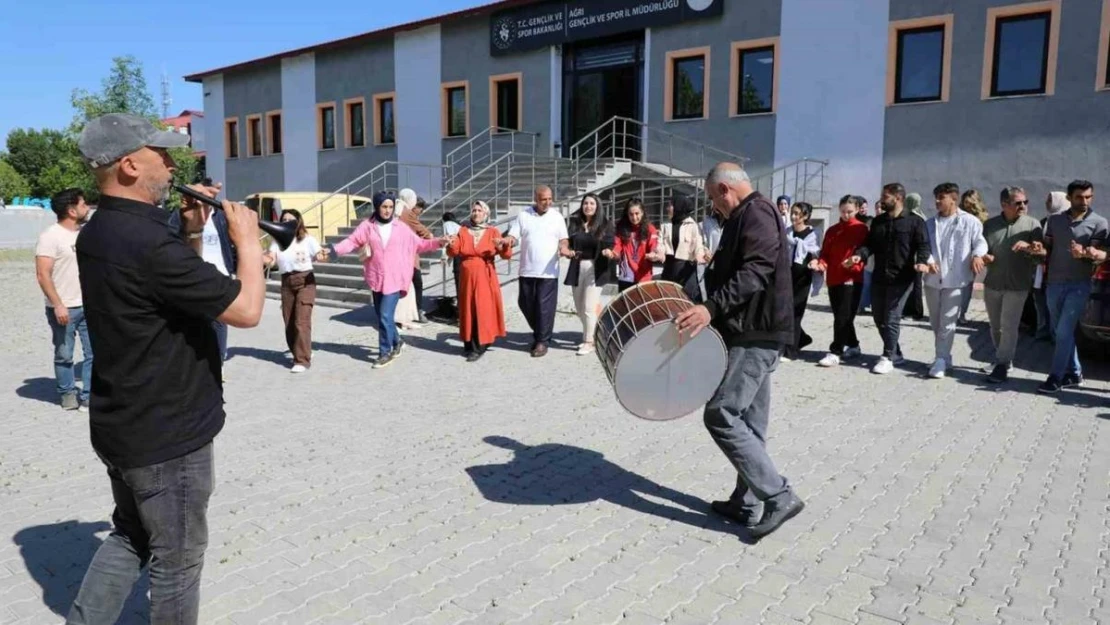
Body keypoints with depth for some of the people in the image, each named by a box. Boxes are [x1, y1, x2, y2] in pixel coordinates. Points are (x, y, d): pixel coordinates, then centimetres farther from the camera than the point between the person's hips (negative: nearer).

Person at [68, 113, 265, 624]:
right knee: (177, 556, 10)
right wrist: (247, 239, -11)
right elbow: (246, 310, -25)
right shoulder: (148, 241, -27)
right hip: (167, 435, -9)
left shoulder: (98, 232, 4)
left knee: (131, 536, 25)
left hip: (123, 425, 9)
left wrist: (191, 232, 3)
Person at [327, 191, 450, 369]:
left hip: (394, 279, -2)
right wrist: (334, 250, -22)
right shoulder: (367, 226, 1)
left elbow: (419, 244, 5)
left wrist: (439, 242, -6)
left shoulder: (400, 227, 1)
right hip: (376, 278, 3)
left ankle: (385, 353, 4)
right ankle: (396, 341, 36)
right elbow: (352, 241, -7)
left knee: (385, 316, -9)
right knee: (381, 316, 12)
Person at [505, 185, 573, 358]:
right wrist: (509, 240, -23)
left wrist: (564, 248, -15)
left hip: (548, 271, -2)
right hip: (527, 270, 2)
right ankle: (540, 333, 29)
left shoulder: (557, 217, 4)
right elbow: (513, 237, 0)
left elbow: (563, 239, 8)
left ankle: (542, 341, 6)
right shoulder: (523, 215, 3)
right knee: (526, 304, 9)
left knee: (544, 306, -3)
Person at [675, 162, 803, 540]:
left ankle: (779, 497, -6)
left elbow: (756, 272, -26)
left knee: (721, 416, -11)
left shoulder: (755, 213, -12)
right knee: (749, 420, 12)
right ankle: (747, 503, 20)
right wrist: (711, 308, 22)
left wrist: (712, 307, -34)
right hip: (755, 332, 11)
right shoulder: (749, 217, 21)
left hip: (755, 335, -11)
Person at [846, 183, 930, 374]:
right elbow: (870, 243, 10)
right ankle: (895, 354, 25)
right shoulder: (877, 221, 14)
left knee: (891, 319, -7)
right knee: (879, 318, 10)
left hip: (901, 279, -6)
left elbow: (923, 245, -6)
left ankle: (888, 358, 1)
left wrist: (921, 262, -25)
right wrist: (859, 255, -10)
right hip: (878, 277, 6)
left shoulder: (914, 221, -2)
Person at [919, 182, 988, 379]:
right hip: (932, 278, 5)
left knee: (948, 322, -5)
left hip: (956, 279, -5)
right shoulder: (930, 223, 12)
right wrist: (927, 262, -14)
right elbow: (924, 246, 5)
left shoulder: (970, 221, 0)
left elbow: (980, 242, 0)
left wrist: (977, 255, -21)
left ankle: (941, 360, 0)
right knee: (935, 322, 12)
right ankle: (943, 356, 26)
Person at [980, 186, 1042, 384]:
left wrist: (1028, 247, -26)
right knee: (995, 326, 15)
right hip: (992, 283, 3)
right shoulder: (989, 224, 5)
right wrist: (982, 256, -12)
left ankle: (1002, 366, 0)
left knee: (1009, 327, -5)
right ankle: (1001, 356, 32)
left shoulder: (1032, 224, -3)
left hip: (1017, 286, -3)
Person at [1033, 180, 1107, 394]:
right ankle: (1074, 373, 25)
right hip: (1053, 283, 5)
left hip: (1079, 285, -5)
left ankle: (1056, 377, -3)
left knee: (1064, 332, -10)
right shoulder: (1055, 220, 8)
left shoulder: (1098, 222, -3)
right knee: (1059, 332, 11)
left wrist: (1085, 254, -30)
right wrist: (1039, 249, -12)